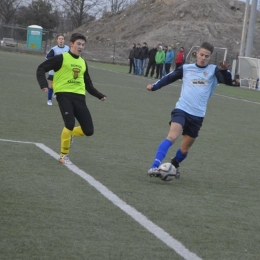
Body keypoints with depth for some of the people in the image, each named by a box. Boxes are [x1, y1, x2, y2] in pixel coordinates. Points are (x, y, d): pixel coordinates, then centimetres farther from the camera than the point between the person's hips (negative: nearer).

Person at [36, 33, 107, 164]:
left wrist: (99, 95, 20)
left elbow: (88, 84, 27)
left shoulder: (83, 63, 16)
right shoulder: (61, 58, -2)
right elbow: (41, 68, -5)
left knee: (88, 130, -2)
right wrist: (44, 84, -19)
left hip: (79, 97, 5)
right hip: (64, 94, -5)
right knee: (70, 124, -20)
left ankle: (68, 133, 30)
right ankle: (64, 155, 1)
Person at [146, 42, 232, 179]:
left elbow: (228, 81, -9)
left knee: (184, 149, 11)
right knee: (172, 136, -27)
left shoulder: (213, 70, 4)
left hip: (198, 115, 2)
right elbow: (169, 77, 16)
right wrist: (154, 86, 5)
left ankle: (174, 165, 42)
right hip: (181, 110, -2)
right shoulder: (186, 68, 7)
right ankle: (154, 167, -33)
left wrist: (224, 70, -28)